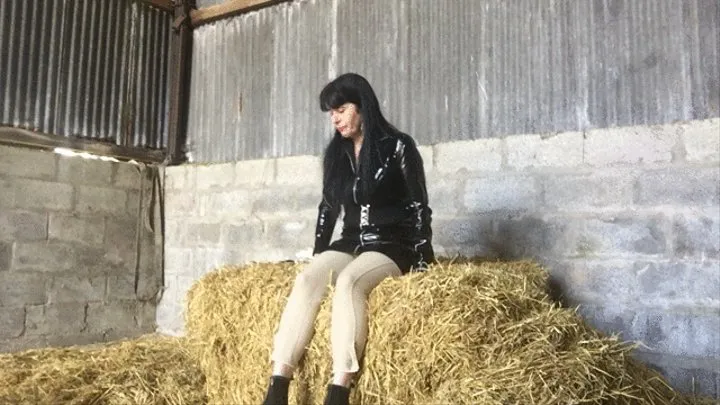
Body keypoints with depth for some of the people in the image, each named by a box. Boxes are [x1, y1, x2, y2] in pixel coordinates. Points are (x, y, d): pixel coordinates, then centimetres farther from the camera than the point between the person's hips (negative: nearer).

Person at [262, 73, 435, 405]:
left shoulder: (398, 146, -5)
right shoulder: (336, 153, 13)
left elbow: (419, 207, -7)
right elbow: (328, 207, 19)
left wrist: (423, 262, -11)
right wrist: (318, 255, 15)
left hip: (392, 246, -5)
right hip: (350, 244, 5)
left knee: (348, 282, -34)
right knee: (306, 279, -24)